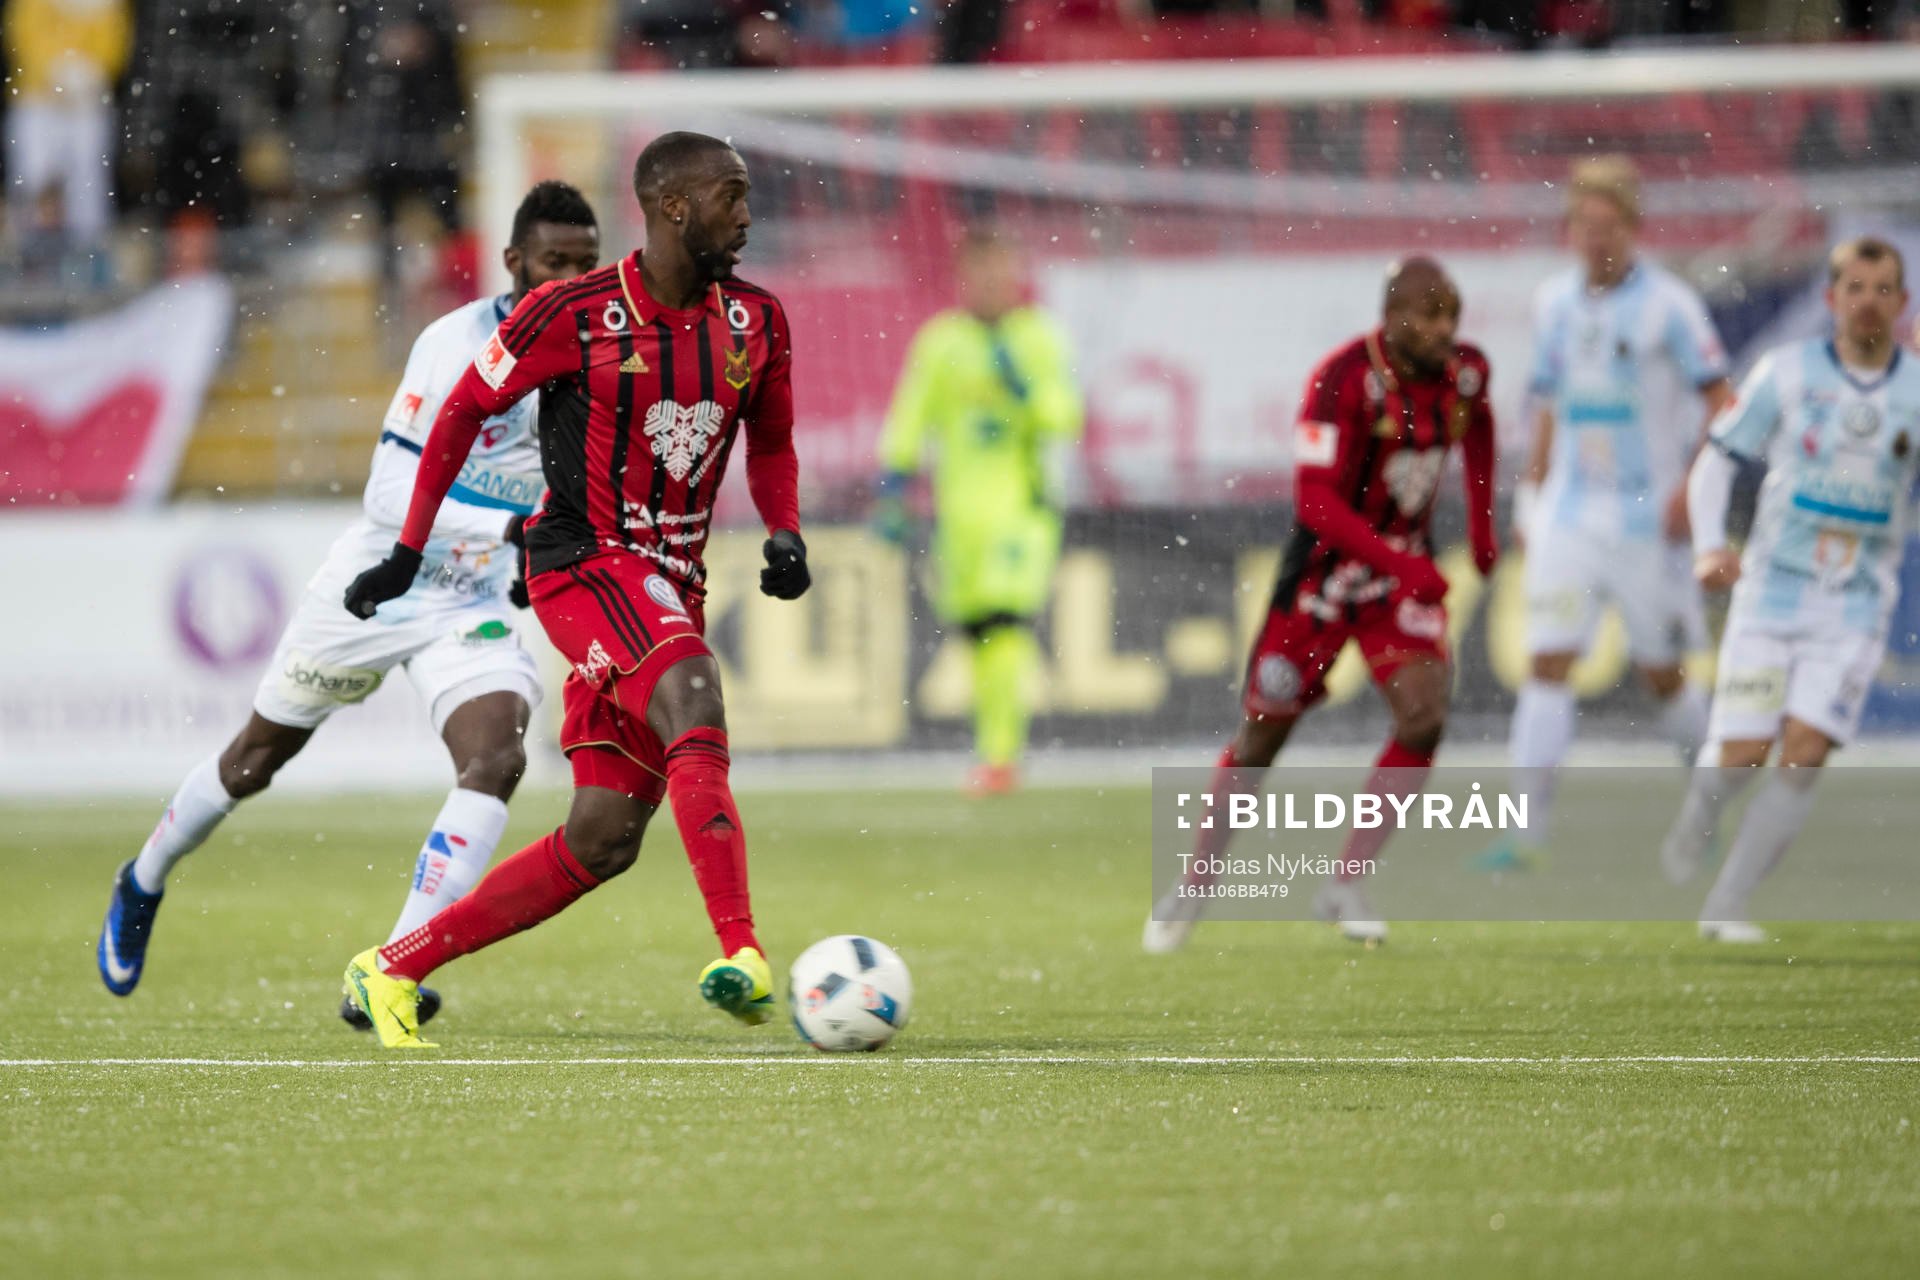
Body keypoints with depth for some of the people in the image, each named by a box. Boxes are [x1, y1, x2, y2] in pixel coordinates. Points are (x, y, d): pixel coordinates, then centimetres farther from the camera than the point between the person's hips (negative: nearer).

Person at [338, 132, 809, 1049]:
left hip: (671, 588, 6)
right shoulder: (573, 315, -10)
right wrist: (407, 553, 2)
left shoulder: (755, 324, 5)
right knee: (694, 700, -33)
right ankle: (740, 956, -42)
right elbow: (463, 412, 2)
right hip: (584, 565, -6)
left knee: (603, 840, 2)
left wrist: (784, 534, 2)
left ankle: (393, 969, 14)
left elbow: (771, 444, 21)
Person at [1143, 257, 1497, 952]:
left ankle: (1345, 885, -8)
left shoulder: (1464, 373, -6)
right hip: (1324, 569, -4)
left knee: (1425, 717, -18)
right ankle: (1193, 885, 25)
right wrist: (1400, 563, -37)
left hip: (1407, 569, 4)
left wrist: (1481, 524, 18)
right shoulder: (1344, 380, -24)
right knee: (1263, 737, 6)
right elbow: (1315, 500, -29)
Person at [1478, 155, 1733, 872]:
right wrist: (1530, 495, 16)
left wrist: (1691, 488, -16)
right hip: (1569, 517, 4)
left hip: (1648, 520, -4)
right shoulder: (1556, 303, 8)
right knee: (1547, 664, -9)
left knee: (1664, 678, 7)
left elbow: (1720, 401, -8)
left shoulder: (1668, 305, -9)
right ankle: (1528, 830, -11)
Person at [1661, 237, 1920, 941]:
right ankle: (1693, 827, 30)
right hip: (1772, 592, -1)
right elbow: (1716, 459, 1)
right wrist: (1710, 546, -14)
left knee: (1805, 753, -14)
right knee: (1740, 755, -7)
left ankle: (1724, 907, -5)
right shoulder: (1787, 372, -3)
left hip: (1855, 609, 1)